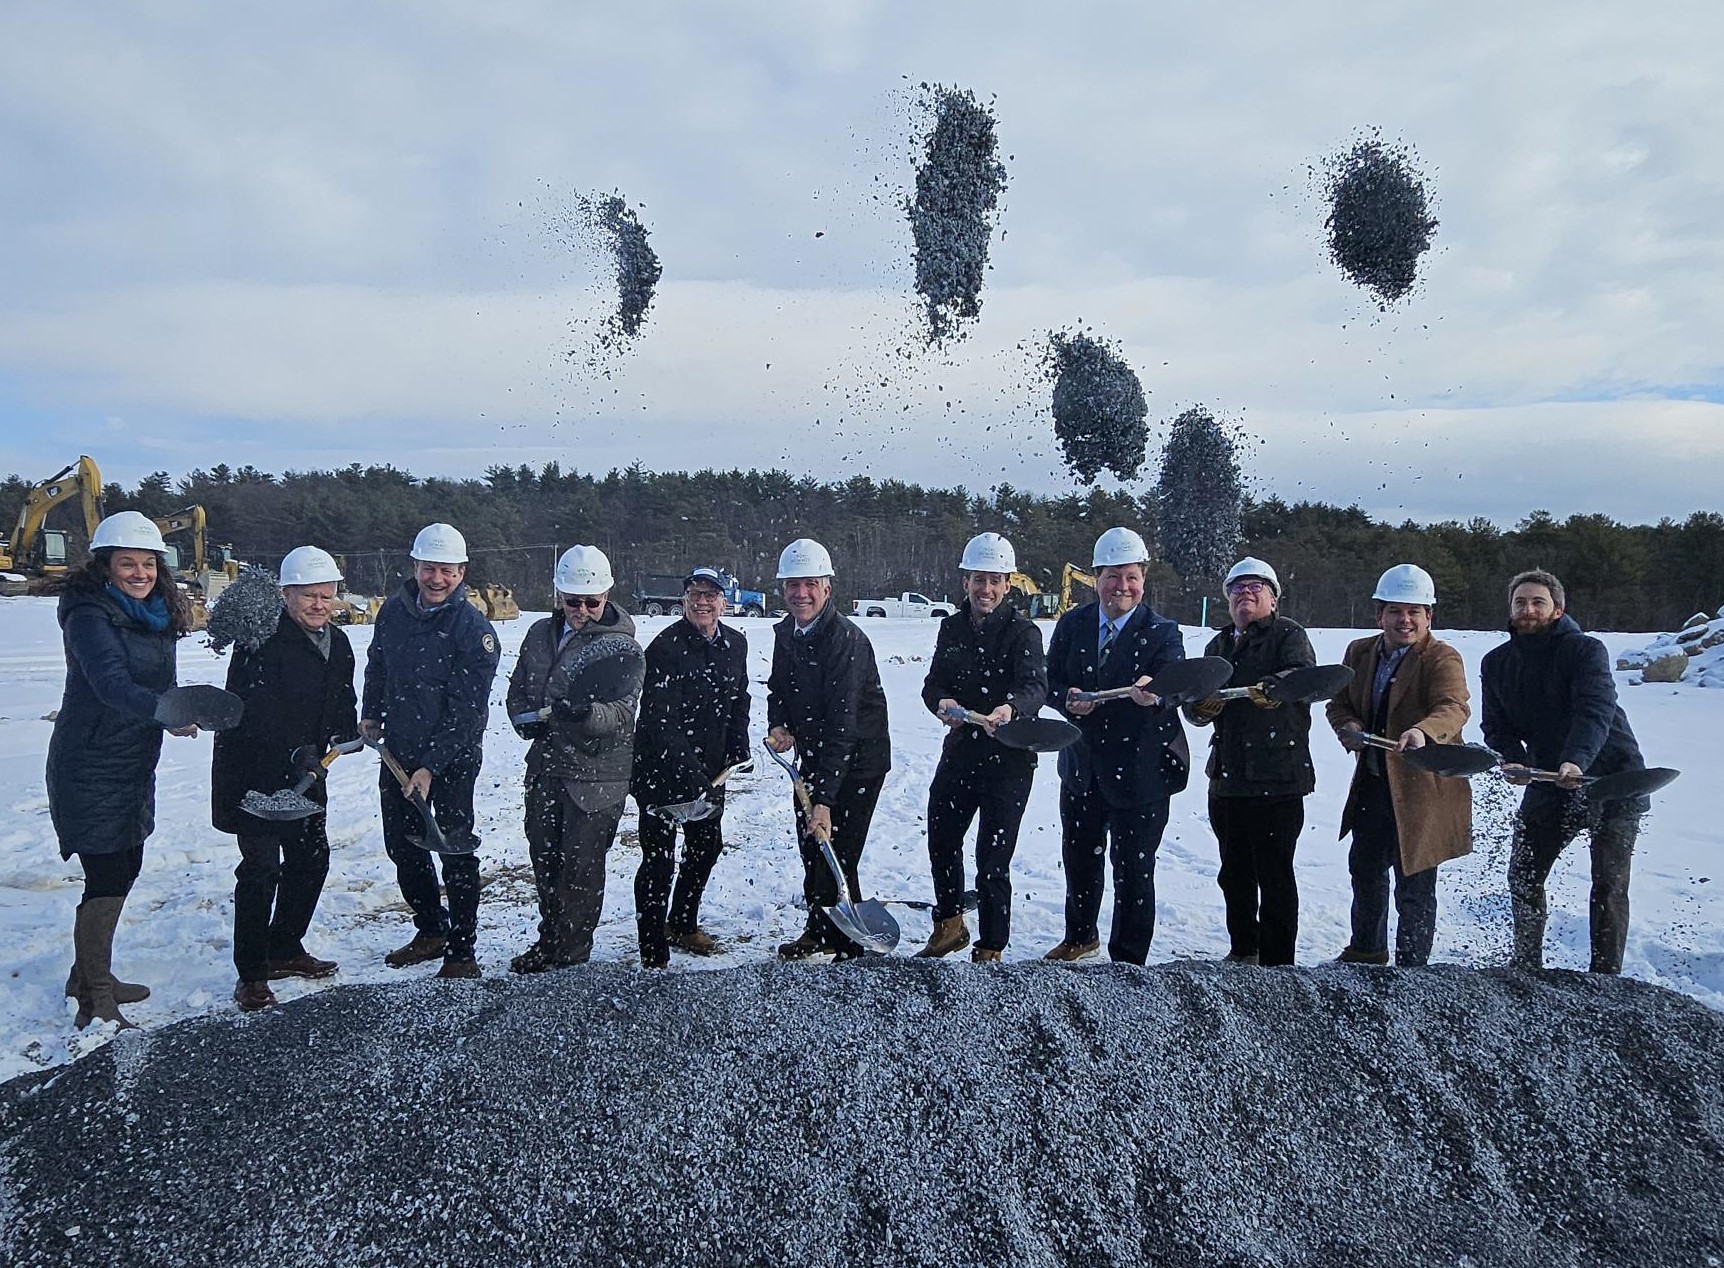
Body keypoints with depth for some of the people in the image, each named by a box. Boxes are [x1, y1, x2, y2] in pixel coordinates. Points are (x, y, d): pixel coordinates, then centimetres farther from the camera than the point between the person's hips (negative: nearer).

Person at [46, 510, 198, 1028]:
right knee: (106, 879, -7)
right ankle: (97, 1006, 3)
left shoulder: (156, 615, 6)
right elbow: (111, 682, -35)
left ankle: (89, 975, 36)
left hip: (134, 767, 9)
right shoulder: (89, 615, -19)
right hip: (90, 769, -9)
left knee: (125, 869, 19)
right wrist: (166, 710, -50)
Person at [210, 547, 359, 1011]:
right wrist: (296, 753, -36)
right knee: (261, 868, -6)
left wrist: (345, 734, -5)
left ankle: (284, 949, 33)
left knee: (312, 859, 15)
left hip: (305, 771, 8)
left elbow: (342, 705, 15)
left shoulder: (338, 644, 7)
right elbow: (255, 712, -27)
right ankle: (251, 976, 4)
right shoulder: (263, 641, -18)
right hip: (254, 774, -8)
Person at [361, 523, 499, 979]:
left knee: (456, 851, 2)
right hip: (397, 751, 7)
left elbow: (466, 711, -18)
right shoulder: (393, 611, 1)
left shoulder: (473, 628, -17)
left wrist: (431, 767, -21)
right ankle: (431, 931, 34)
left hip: (452, 758, -6)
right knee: (401, 845, 16)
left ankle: (462, 953, 13)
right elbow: (377, 666, 21)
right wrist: (371, 714, 12)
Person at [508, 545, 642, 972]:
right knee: (544, 858, 17)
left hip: (596, 774, -6)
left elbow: (622, 715, -20)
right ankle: (550, 938, 35)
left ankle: (572, 952, 17)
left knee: (581, 866, 0)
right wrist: (526, 719, -4)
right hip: (545, 767, 6)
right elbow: (518, 689, 17)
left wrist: (586, 713, -40)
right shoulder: (541, 634, 8)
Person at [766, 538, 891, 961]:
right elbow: (778, 688, 15)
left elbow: (841, 725, -30)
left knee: (837, 857, -10)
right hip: (813, 756, 8)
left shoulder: (847, 640, -25)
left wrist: (825, 800, -33)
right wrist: (778, 726, -9)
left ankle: (848, 950, 7)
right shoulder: (786, 633, 1)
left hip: (857, 762, -8)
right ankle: (819, 931, 37)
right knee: (810, 848, 17)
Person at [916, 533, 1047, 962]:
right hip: (959, 749, 6)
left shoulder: (1023, 632, -10)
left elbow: (1035, 686, -25)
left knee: (992, 859, -2)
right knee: (941, 841, 18)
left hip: (1008, 758, -5)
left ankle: (991, 949, 16)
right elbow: (933, 682, 4)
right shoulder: (952, 627, 6)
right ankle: (950, 924, 41)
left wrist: (1010, 708, -47)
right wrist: (941, 702, -20)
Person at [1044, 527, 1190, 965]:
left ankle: (1128, 962, 22)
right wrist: (1067, 699, -19)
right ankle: (1080, 936, 45)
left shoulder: (1163, 633, -9)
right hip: (1081, 768, 4)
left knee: (1134, 871, 4)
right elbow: (1050, 683, 3)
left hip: (1139, 775, -4)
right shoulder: (1072, 624, 2)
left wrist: (1154, 695, -48)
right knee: (1079, 859, 20)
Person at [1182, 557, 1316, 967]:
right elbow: (1195, 708, 14)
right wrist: (1202, 705, -10)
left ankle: (1277, 963, 9)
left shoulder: (1289, 635, 0)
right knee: (1234, 873, 16)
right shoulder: (1219, 646, 19)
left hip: (1277, 779, -6)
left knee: (1274, 875, -2)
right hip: (1227, 777, 7)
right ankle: (1243, 951, 32)